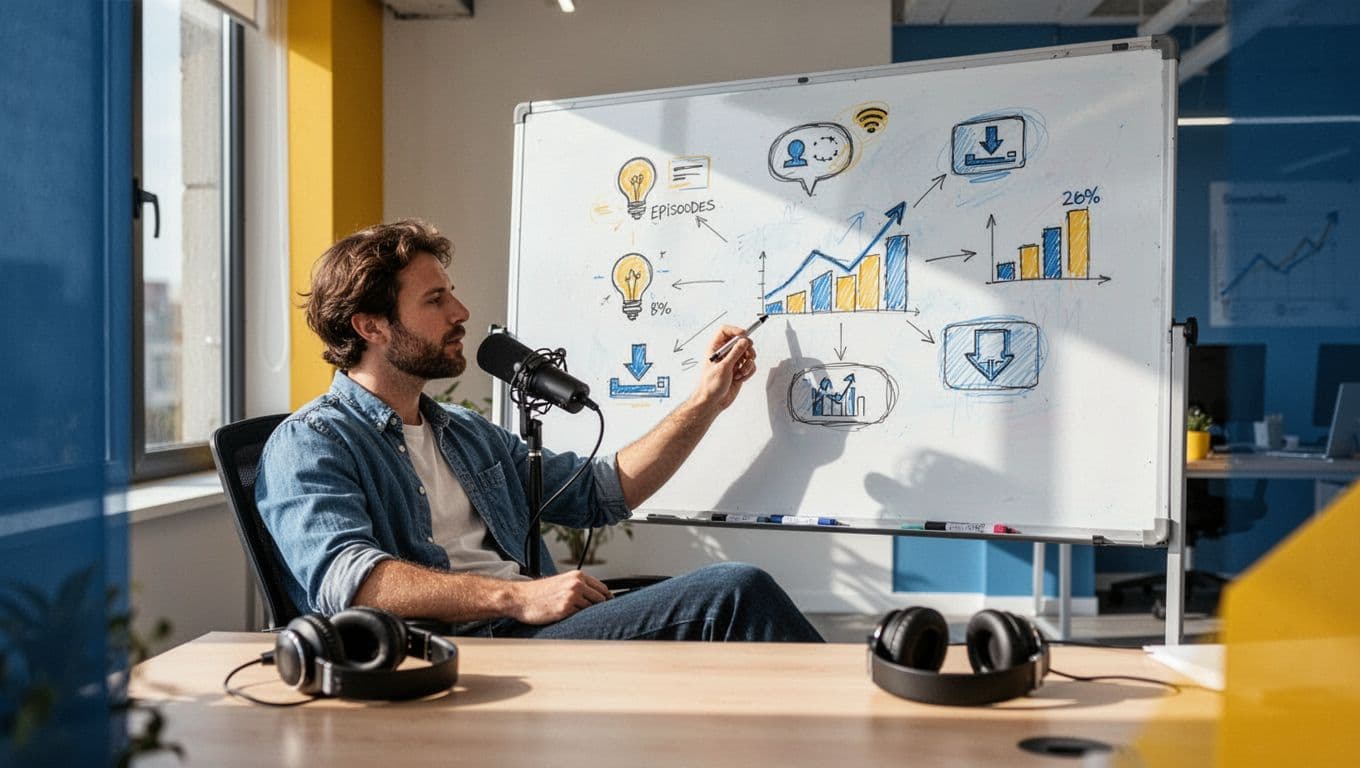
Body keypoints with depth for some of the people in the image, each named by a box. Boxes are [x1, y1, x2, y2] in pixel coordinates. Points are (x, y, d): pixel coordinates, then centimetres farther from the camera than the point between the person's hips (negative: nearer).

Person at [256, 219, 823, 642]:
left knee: (738, 593, -19)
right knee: (736, 594, -22)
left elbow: (602, 492, 26)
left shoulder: (469, 433, 25)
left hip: (538, 633, 7)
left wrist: (706, 402, 21)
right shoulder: (309, 445, 1)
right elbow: (345, 577, -17)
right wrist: (516, 597, -25)